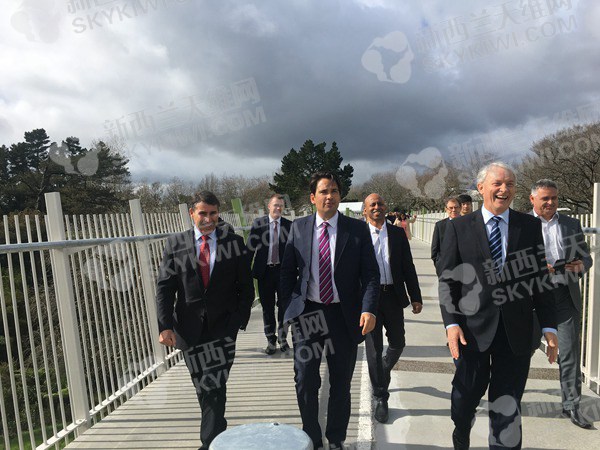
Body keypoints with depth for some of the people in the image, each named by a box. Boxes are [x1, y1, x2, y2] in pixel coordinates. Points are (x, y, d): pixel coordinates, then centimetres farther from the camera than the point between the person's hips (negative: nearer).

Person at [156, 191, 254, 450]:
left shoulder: (234, 243, 0)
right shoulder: (175, 243, 2)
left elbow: (246, 287, 3)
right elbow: (164, 288, -1)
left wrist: (239, 321, -6)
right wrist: (165, 325, -10)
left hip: (223, 327, -1)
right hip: (189, 328, 2)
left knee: (214, 387, -4)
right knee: (202, 387, 13)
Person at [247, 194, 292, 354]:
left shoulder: (289, 225, 1)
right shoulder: (258, 223, 0)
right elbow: (250, 247, 1)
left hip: (283, 271, 0)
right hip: (265, 271, 0)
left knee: (283, 306, 8)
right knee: (267, 308, 8)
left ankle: (282, 338, 28)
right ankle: (271, 341, 22)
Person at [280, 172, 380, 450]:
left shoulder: (357, 229, -2)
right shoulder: (298, 228, 2)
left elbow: (370, 273, -6)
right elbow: (287, 272, 6)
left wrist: (369, 309, -18)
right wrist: (289, 308, 1)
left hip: (344, 315, 0)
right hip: (307, 313, 1)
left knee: (341, 384, 14)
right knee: (305, 382, 8)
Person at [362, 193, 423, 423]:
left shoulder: (398, 234, 6)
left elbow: (408, 267, 6)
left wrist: (416, 297, 2)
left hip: (393, 296, 3)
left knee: (397, 343, 14)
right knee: (374, 349, 4)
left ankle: (382, 373, 45)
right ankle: (380, 398, 19)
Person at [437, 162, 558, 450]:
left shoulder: (531, 226, 5)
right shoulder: (458, 227, 0)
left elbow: (540, 278, 5)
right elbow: (447, 280, -2)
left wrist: (549, 326, -1)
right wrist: (451, 323, -11)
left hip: (516, 329, 1)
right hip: (473, 327, 0)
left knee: (507, 406, 9)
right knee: (466, 396, 14)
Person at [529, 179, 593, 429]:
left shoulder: (572, 224, 11)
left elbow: (586, 257, 14)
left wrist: (581, 265, -9)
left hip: (566, 295, 2)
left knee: (569, 351, 3)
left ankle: (571, 405, 15)